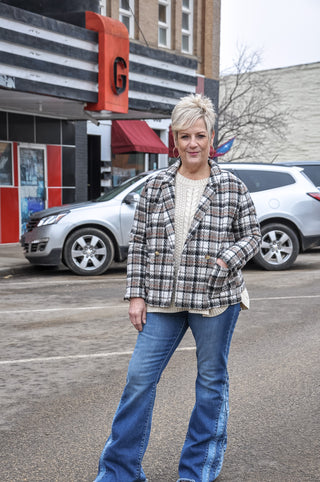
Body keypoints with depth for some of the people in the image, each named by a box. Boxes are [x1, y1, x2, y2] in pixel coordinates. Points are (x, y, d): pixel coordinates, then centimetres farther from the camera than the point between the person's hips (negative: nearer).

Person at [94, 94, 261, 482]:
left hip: (216, 299, -1)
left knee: (212, 380, 10)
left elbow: (252, 235, 5)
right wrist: (136, 294, 1)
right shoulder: (155, 186, 4)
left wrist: (227, 260, -14)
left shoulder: (233, 188, 0)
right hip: (162, 301, 1)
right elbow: (138, 242, 5)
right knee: (139, 378, 2)